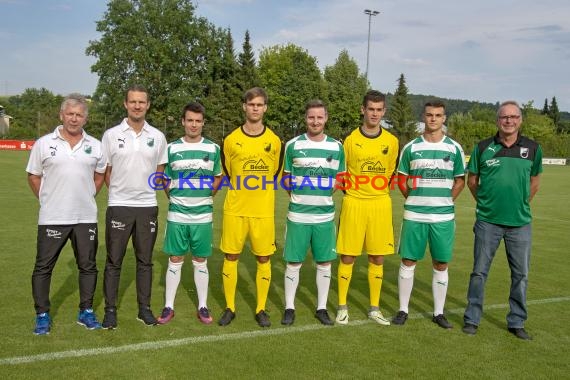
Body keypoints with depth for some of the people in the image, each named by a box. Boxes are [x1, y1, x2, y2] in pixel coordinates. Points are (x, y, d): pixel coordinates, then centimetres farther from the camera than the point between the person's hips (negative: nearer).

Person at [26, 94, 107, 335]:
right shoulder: (44, 144, -1)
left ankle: (86, 312, 23)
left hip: (86, 217, 2)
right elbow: (33, 176, 6)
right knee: (43, 267, 5)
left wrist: (89, 196, 8)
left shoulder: (95, 146, 4)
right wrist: (47, 200, 2)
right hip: (52, 218, -2)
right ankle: (42, 315, 19)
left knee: (88, 266, 9)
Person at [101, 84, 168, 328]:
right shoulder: (111, 135, -1)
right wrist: (120, 191, 1)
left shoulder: (157, 137, 4)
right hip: (119, 206, -1)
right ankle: (110, 310, 17)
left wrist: (146, 191, 5)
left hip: (147, 206, 2)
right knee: (114, 261, 5)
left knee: (145, 261, 10)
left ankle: (144, 308, 20)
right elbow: (105, 171, 5)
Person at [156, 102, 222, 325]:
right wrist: (173, 198, 1)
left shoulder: (213, 148, 2)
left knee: (200, 262, 8)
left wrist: (206, 196, 5)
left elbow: (218, 177, 13)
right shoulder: (172, 148, 2)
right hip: (177, 214, 0)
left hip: (203, 215, 0)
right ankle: (168, 307, 17)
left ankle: (203, 307, 19)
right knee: (175, 260, 6)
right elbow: (165, 180, 9)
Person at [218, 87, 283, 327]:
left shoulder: (274, 141, 3)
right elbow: (226, 174, 12)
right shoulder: (231, 140, 1)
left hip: (264, 211, 1)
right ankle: (229, 308, 18)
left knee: (263, 259, 5)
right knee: (231, 257, 4)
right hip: (235, 210, 0)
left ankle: (261, 309, 18)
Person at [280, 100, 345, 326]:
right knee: (294, 262, 4)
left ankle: (322, 308, 23)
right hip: (298, 214, -1)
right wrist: (299, 192, -4)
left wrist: (326, 192, 1)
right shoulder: (293, 145, 0)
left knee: (324, 263, 9)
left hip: (325, 215, 2)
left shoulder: (336, 146, 4)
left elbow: (340, 178, 13)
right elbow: (286, 178, 8)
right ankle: (289, 308, 19)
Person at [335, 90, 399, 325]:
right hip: (354, 204, -2)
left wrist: (380, 191, 10)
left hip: (380, 205, 2)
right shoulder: (351, 139, -2)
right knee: (347, 256, 2)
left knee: (377, 258, 7)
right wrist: (350, 191, 2)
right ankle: (342, 307, 16)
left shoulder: (391, 141, 4)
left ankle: (374, 308, 21)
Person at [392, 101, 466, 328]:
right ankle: (403, 310, 16)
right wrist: (415, 200, 1)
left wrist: (444, 201, 2)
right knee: (408, 261, 3)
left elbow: (460, 181, 11)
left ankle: (438, 312, 21)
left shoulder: (454, 148, 4)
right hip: (414, 215, 0)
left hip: (443, 216, 1)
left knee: (441, 265, 7)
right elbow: (402, 179, 9)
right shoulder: (410, 147, 3)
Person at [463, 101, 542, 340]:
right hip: (488, 221, -1)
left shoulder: (533, 149, 1)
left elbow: (534, 182, 14)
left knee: (521, 274, 10)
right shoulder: (483, 148, -2)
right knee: (479, 271, 6)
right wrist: (485, 203, 7)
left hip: (520, 223, 2)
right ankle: (472, 319, 19)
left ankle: (517, 322, 25)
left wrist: (521, 205, 12)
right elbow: (472, 181, 8)